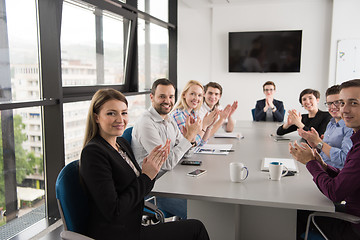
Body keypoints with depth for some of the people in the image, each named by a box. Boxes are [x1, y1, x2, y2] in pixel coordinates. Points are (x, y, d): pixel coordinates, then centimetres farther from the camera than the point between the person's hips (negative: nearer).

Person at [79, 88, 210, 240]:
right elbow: (113, 213, -23)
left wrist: (152, 168, -9)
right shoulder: (93, 152, -20)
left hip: (134, 225, 8)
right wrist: (146, 176, -18)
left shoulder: (122, 143, 6)